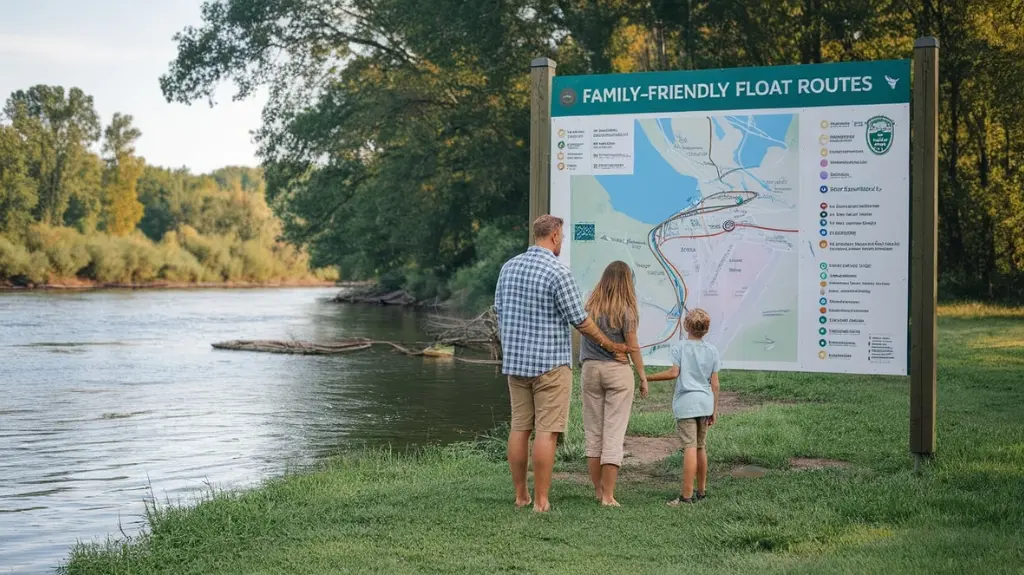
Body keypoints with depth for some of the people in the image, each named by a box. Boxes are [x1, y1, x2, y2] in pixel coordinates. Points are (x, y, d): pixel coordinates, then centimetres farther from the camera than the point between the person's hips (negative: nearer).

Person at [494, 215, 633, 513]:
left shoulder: (509, 267, 6)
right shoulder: (558, 273, -14)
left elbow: (500, 312, 13)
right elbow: (580, 320, -10)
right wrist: (610, 345, 4)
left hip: (515, 361, 7)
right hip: (550, 362, -7)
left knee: (519, 428, 10)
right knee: (546, 431, -3)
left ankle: (520, 495, 16)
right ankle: (541, 500, -2)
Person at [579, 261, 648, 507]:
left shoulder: (590, 306, 2)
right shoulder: (625, 310, -8)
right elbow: (632, 347, -4)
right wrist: (643, 376, 3)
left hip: (590, 369, 4)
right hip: (617, 371, -3)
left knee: (593, 431, 13)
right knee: (614, 433, 0)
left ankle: (598, 490, 20)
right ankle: (608, 495, -1)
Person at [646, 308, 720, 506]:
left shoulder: (679, 348, -3)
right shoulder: (712, 351, 9)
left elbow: (673, 373, -12)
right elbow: (714, 384, 8)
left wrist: (648, 377, -2)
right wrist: (714, 410, 14)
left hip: (686, 403, -5)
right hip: (705, 403, 5)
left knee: (690, 447, -11)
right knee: (701, 447, 17)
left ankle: (686, 495, -13)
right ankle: (701, 490, 27)